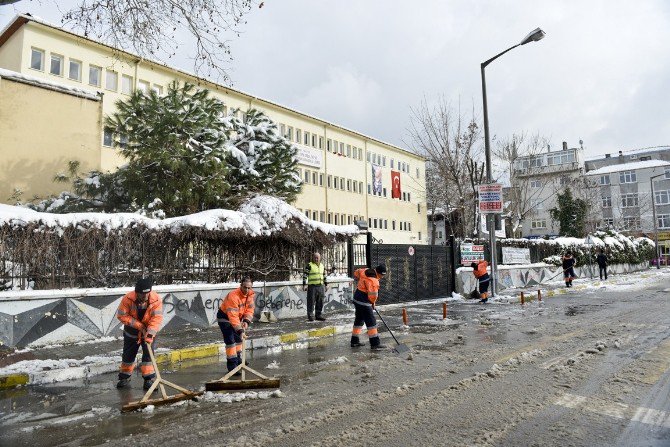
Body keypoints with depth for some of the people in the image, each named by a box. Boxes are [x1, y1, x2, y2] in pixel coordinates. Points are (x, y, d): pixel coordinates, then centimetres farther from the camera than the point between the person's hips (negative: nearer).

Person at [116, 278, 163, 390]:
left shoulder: (156, 300, -25)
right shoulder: (128, 299, -25)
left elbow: (157, 319, -27)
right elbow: (122, 315, -19)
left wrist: (150, 334, -36)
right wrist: (138, 325, -23)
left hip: (149, 331, -1)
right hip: (132, 331, 1)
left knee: (148, 354, -5)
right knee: (128, 355, 13)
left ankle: (149, 379, 4)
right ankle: (124, 377, 31)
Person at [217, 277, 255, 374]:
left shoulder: (251, 294, -11)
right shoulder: (233, 296, -36)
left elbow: (250, 309, -9)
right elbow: (233, 316, -39)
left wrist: (246, 321, -27)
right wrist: (240, 330, -43)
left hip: (237, 317, 8)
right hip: (224, 317, -8)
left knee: (239, 339, 17)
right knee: (230, 341, -14)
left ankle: (238, 361, 33)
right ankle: (232, 366, -10)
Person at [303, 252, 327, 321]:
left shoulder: (322, 266, 14)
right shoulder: (309, 265, -5)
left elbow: (324, 276, 21)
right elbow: (305, 275, -7)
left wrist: (325, 285, 18)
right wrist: (304, 285, -12)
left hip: (321, 286, 5)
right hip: (312, 286, -5)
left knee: (320, 302, 9)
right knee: (311, 302, -2)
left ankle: (319, 315, 18)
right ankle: (310, 315, 6)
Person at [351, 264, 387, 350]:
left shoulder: (366, 271, 3)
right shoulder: (373, 281, -23)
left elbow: (356, 273, 23)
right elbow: (373, 295, -21)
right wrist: (373, 303, 0)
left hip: (357, 299, 10)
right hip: (364, 303, -10)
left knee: (359, 320, 18)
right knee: (371, 322, -5)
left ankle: (355, 341, 26)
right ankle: (375, 343, -4)